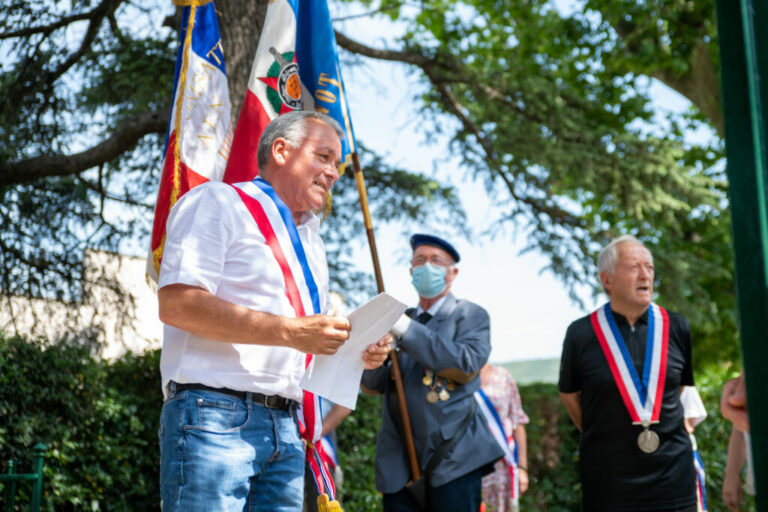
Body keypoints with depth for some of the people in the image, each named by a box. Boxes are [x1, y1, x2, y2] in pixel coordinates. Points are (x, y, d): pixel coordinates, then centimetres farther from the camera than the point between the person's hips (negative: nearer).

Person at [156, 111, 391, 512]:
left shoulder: (311, 242, 25)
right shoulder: (215, 203, 0)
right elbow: (177, 303, -15)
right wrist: (290, 331, -19)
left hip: (286, 430, 8)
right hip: (215, 416, -7)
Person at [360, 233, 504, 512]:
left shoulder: (470, 315, 7)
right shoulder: (399, 319, 18)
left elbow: (468, 364, -13)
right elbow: (371, 385, 10)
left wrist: (407, 329, -16)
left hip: (452, 460, -4)